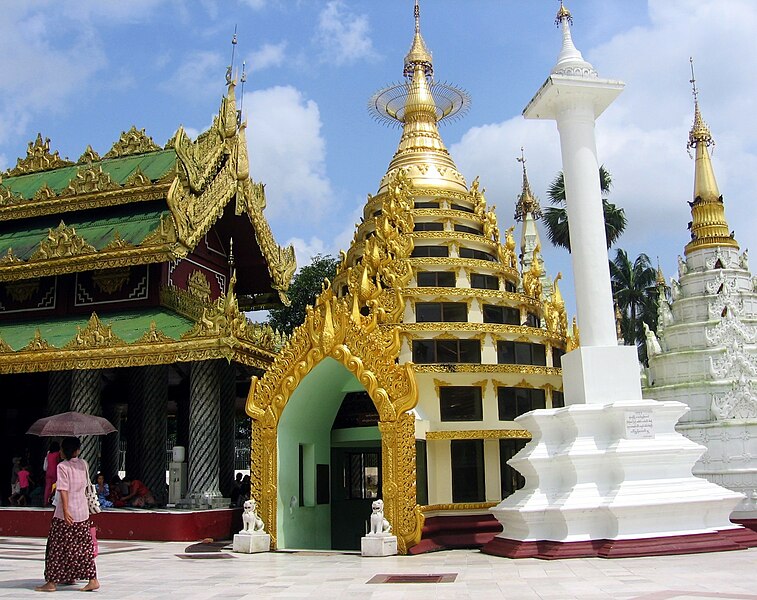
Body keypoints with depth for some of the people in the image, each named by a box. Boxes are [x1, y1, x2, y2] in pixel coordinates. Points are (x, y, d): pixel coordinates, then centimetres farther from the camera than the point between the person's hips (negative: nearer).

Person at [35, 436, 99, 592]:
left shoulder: (62, 466, -11)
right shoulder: (83, 464, 5)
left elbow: (64, 490, -18)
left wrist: (65, 510, -22)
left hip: (66, 513, -6)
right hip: (83, 512, 6)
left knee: (57, 547, 5)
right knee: (84, 546, 9)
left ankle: (51, 582, 11)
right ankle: (92, 579, 7)